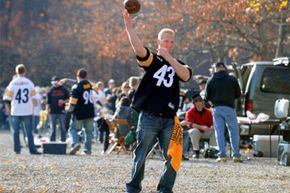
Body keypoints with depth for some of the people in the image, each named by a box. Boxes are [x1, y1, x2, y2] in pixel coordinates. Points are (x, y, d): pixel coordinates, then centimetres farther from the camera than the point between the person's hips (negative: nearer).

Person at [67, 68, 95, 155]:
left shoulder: (76, 87, -14)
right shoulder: (89, 85, 6)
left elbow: (73, 102, -16)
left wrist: (69, 109, 3)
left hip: (79, 113, -5)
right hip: (90, 113, 5)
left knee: (73, 129, 6)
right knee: (88, 131, 11)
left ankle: (75, 143, -16)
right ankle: (88, 149, 10)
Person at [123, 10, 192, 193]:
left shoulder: (178, 64, 14)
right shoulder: (152, 59, 5)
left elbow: (186, 75, -8)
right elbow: (139, 49, -16)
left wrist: (169, 57, -16)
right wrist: (129, 27, -26)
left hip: (169, 119, 3)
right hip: (149, 117, -3)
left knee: (173, 158, -1)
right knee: (140, 156, 2)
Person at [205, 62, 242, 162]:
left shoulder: (211, 81, 4)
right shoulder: (232, 79, 0)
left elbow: (207, 97, 6)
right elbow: (238, 94, 5)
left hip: (217, 108, 1)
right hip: (229, 108, -1)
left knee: (219, 132, 4)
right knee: (234, 131, 5)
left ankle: (222, 155, -3)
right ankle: (236, 155, 1)